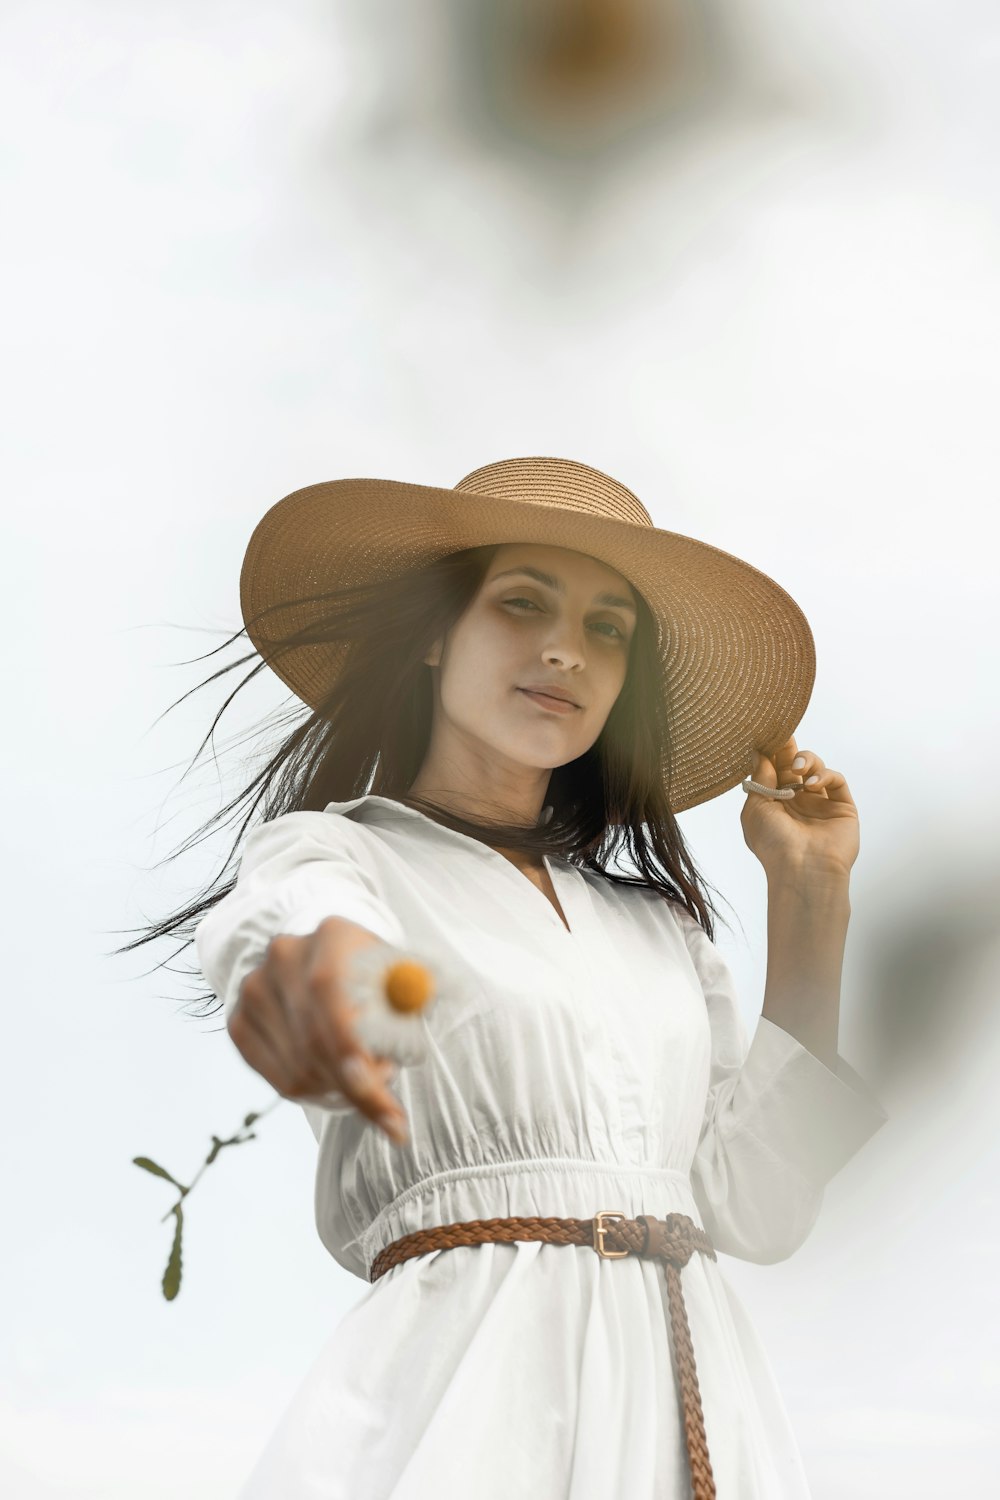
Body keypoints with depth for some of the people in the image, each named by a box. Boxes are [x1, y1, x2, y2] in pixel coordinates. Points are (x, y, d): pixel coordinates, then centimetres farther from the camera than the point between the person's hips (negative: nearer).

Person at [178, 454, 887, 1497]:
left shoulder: (659, 925, 18)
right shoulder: (326, 852, 5)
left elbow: (756, 1211, 8)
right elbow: (295, 924, -20)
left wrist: (809, 901, 8)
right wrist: (330, 967, -44)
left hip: (704, 1404, 4)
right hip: (471, 1377, -4)